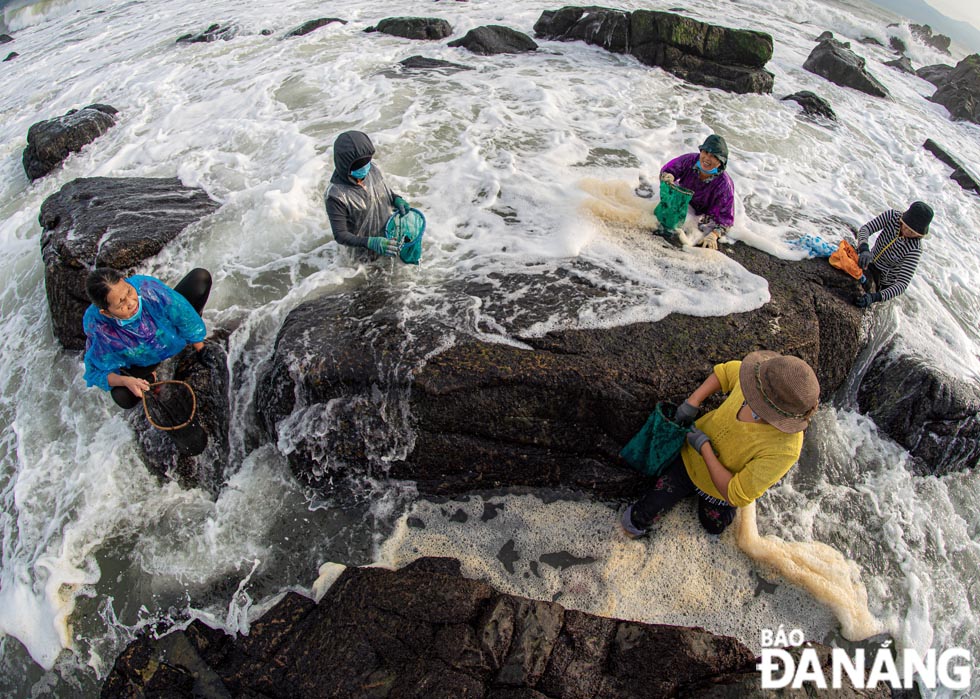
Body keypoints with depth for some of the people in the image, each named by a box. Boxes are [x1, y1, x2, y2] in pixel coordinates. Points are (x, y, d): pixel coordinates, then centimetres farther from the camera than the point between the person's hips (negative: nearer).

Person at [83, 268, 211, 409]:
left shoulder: (146, 287, -38)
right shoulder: (99, 332, -36)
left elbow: (184, 315, -23)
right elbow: (96, 373, -19)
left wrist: (201, 350, -16)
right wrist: (124, 381, -39)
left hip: (171, 329, 2)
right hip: (141, 361, -1)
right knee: (122, 398, -28)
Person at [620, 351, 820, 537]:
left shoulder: (784, 450, -43)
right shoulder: (758, 379, -32)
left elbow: (735, 496, -34)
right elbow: (725, 371, -5)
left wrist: (704, 447, -31)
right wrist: (692, 402, -14)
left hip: (720, 487, -2)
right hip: (689, 459, 2)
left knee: (713, 526, 31)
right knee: (641, 520, 1)